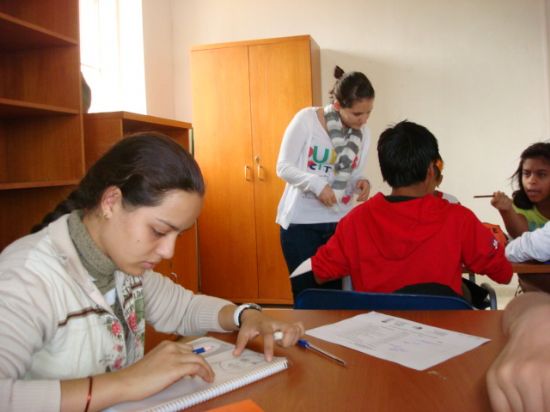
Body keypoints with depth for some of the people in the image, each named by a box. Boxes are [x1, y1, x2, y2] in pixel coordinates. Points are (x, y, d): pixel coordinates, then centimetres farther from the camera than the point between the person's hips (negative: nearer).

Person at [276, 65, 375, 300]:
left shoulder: (363, 134, 4)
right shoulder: (306, 119, -10)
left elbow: (355, 176, 10)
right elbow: (283, 167, -9)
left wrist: (361, 183, -13)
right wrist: (316, 184, -25)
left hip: (339, 223, 4)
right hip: (301, 223, -3)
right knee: (305, 293, 3)